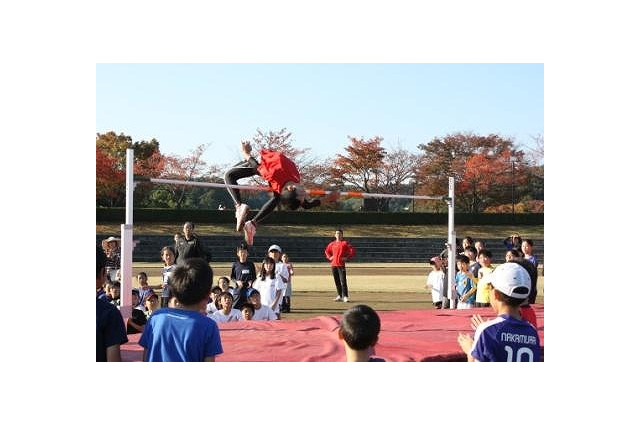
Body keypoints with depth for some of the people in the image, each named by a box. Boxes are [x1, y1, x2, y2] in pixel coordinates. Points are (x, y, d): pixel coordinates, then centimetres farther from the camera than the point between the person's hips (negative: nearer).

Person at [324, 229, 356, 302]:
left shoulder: (345, 243, -2)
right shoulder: (332, 244, 13)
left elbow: (353, 251, -6)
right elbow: (326, 251, 28)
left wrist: (347, 258, -12)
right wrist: (329, 257, 13)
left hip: (341, 265, -5)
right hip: (333, 265, 5)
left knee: (343, 281, -11)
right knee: (337, 281, 9)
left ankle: (345, 296, -11)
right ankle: (340, 296, 17)